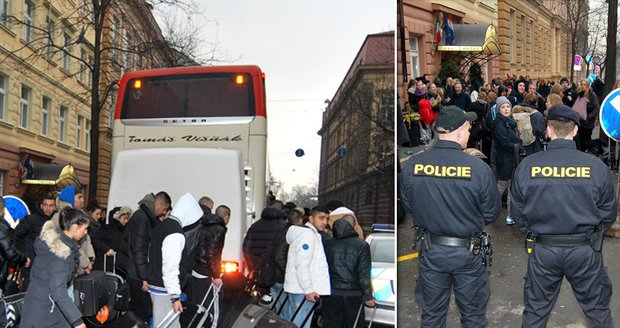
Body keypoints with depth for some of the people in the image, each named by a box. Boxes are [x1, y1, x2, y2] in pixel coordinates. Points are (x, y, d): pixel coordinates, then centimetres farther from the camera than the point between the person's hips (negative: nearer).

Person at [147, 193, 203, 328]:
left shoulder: (161, 226, 10)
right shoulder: (176, 233, -20)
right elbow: (171, 267, -25)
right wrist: (175, 296, -23)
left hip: (154, 284, 9)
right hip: (164, 289, -9)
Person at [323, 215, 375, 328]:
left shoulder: (327, 244, 3)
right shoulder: (362, 245, -6)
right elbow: (364, 275, -11)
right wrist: (368, 296, -5)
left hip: (331, 295, 2)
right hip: (353, 295, -2)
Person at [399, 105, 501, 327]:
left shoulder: (411, 165, -13)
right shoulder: (478, 168, -20)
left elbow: (408, 205, 0)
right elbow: (491, 213, -9)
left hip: (430, 250, 2)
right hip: (467, 251, -2)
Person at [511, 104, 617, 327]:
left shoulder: (526, 166, -11)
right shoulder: (596, 167, -12)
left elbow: (518, 213, -1)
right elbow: (609, 213, -1)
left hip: (542, 250, 1)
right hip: (585, 250, 0)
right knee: (597, 309, 20)